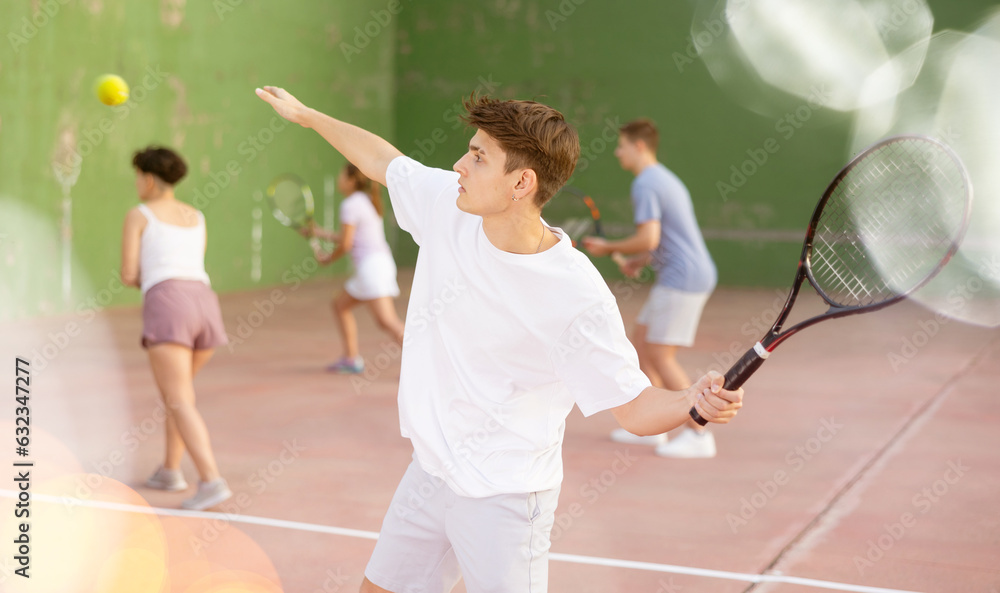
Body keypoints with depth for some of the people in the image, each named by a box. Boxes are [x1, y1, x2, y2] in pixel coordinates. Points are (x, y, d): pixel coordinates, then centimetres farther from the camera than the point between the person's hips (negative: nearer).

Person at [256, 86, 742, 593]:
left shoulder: (577, 298, -25)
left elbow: (635, 408, -18)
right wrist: (306, 115, 23)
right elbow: (381, 159, 13)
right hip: (428, 473, 7)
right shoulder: (446, 204, -8)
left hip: (503, 499, -6)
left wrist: (695, 402, -38)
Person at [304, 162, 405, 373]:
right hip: (381, 262, 10)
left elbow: (346, 244, -12)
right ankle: (352, 359, 21)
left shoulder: (351, 204, -8)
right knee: (340, 305, 21)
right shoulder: (366, 202, 20)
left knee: (387, 321, -17)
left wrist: (328, 258, 6)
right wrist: (322, 233, 30)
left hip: (371, 265, -10)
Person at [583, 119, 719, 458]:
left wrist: (609, 249, -8)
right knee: (640, 344, 13)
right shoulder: (665, 179, 20)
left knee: (660, 356, -9)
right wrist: (638, 262, 17)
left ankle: (698, 435, -6)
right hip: (683, 275, 10)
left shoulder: (645, 184, -13)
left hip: (683, 278, -10)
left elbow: (649, 239, -23)